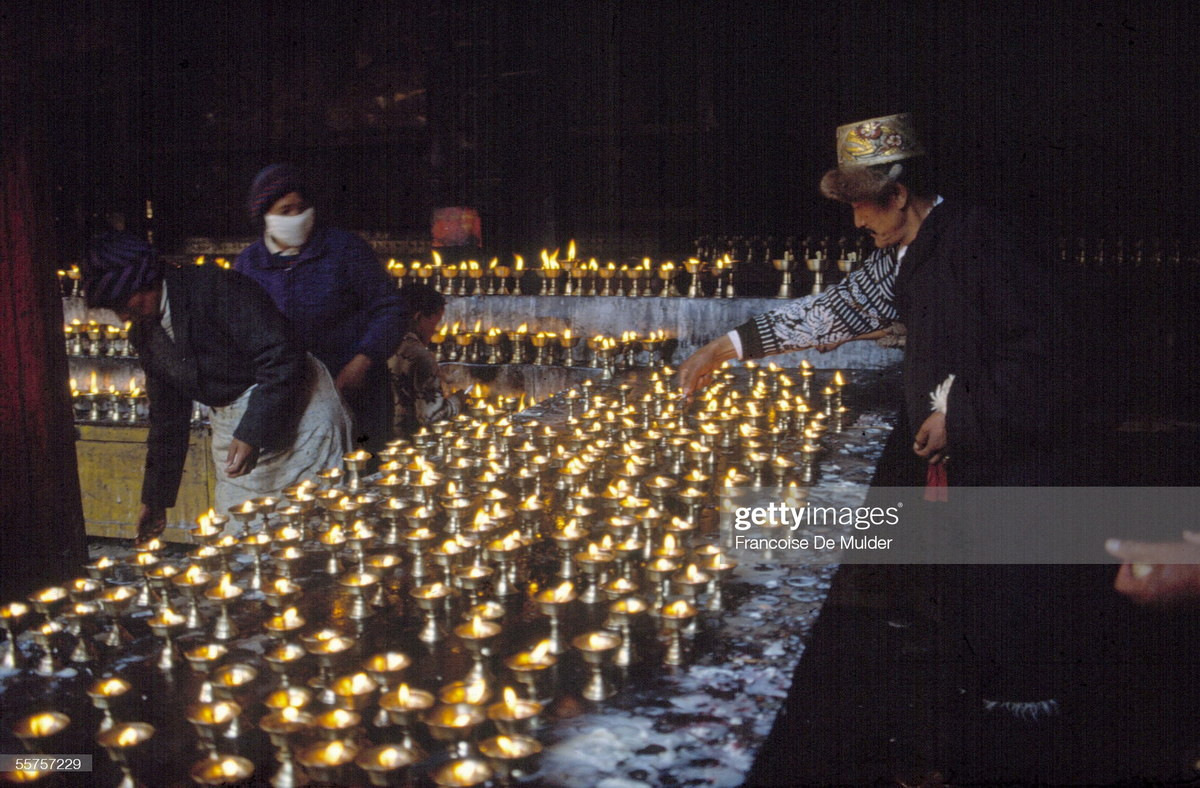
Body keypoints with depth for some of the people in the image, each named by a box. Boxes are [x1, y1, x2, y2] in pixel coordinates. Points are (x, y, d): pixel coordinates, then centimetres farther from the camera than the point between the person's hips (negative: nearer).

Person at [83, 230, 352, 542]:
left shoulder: (214, 288, -19)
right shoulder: (144, 333, 7)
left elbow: (283, 358, -23)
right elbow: (166, 417, 16)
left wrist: (252, 434, -28)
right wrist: (155, 499, 17)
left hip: (295, 410, -7)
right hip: (232, 426, 8)